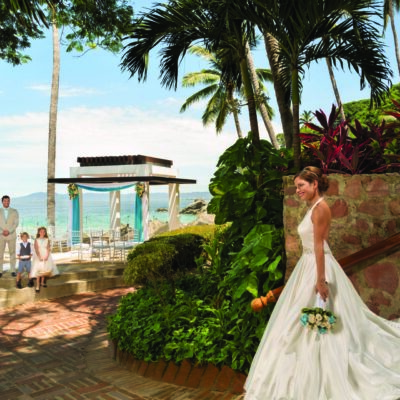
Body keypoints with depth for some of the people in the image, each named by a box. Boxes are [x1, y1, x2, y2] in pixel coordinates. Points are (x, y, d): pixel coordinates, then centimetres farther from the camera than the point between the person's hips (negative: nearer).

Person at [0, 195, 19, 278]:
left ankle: (13, 271, 4)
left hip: (11, 235, 0)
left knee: (12, 253, 0)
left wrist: (8, 231, -14)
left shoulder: (14, 211, 5)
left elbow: (16, 223, -2)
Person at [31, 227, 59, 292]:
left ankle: (42, 282, 24)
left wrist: (47, 256, -16)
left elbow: (48, 249, -1)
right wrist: (39, 257, -18)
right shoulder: (37, 240, 0)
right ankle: (38, 286, -6)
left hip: (46, 256, 2)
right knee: (38, 270, -7)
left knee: (45, 270, 5)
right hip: (38, 256, -2)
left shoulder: (47, 240, 5)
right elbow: (36, 249, -7)